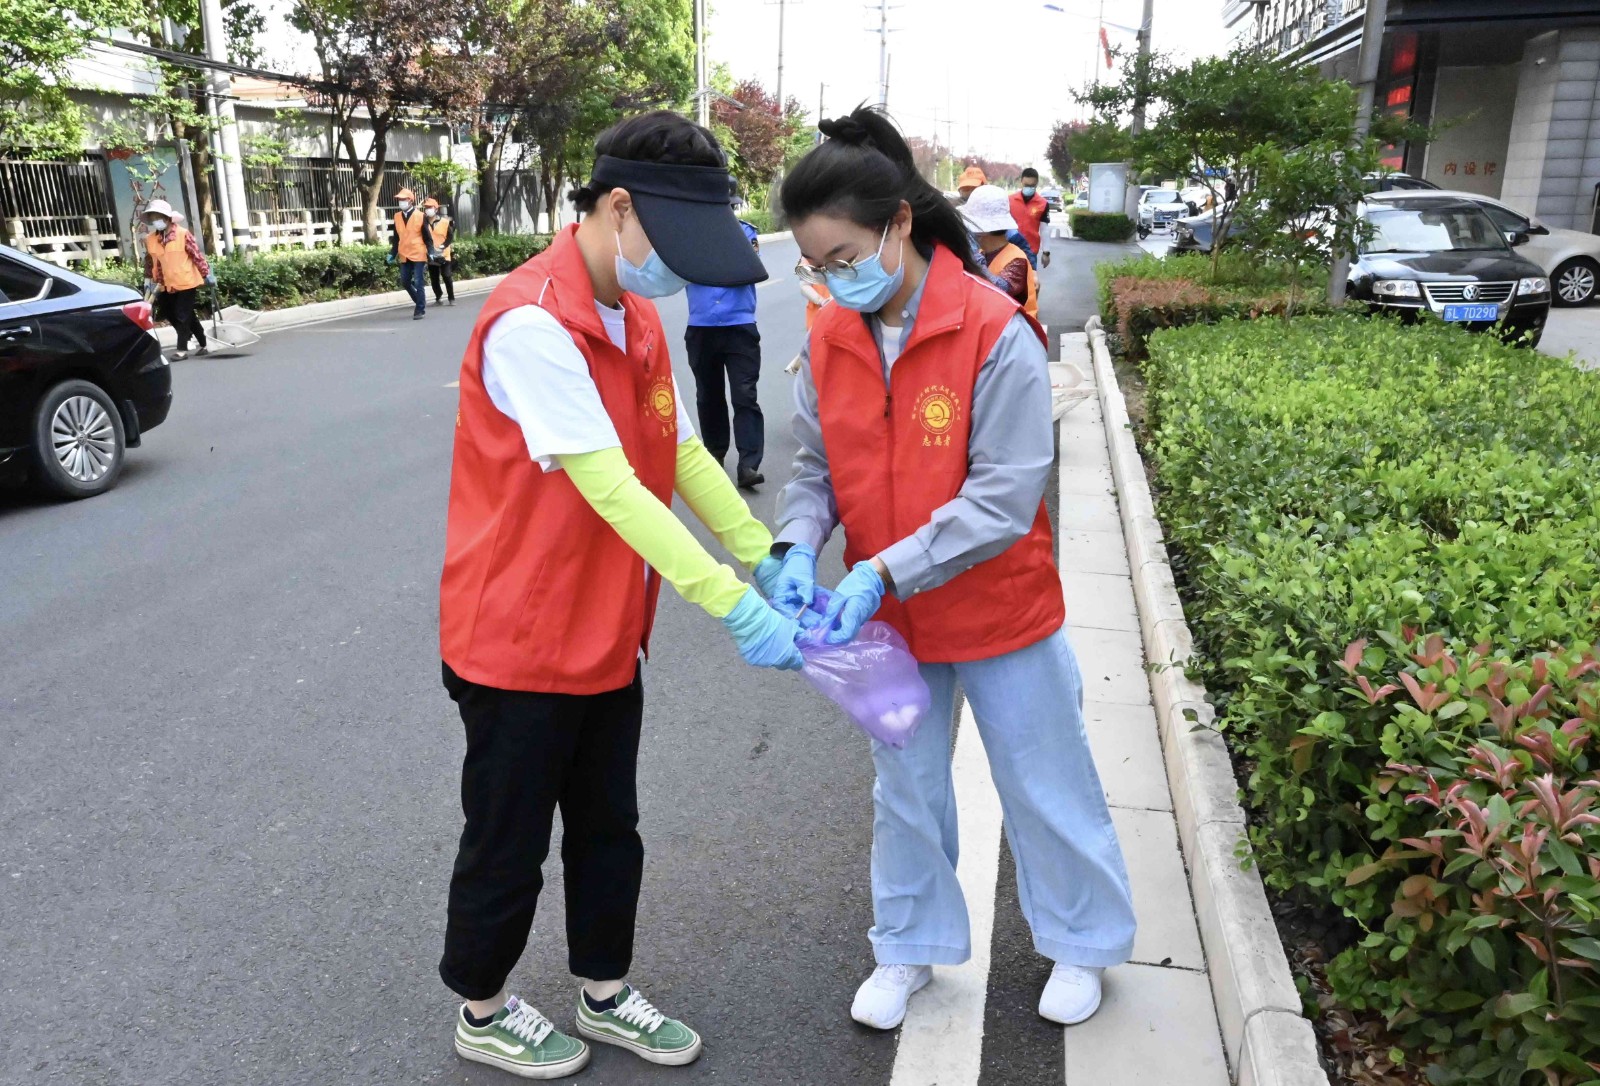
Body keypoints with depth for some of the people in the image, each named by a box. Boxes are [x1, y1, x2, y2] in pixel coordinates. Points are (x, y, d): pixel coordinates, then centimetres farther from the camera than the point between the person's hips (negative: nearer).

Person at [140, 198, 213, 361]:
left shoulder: (183, 234, -11)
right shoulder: (150, 239, 3)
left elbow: (197, 255, -9)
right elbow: (150, 262, 13)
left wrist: (207, 274, -8)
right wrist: (148, 281, 15)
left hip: (186, 282, -6)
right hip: (167, 285, 6)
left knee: (183, 315, -5)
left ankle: (182, 348, 3)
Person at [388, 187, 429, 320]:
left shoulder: (421, 216, -6)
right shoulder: (397, 217, 8)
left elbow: (427, 236, -3)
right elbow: (396, 237, 13)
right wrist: (393, 253, 9)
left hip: (418, 255, -5)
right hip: (404, 256, 5)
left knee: (419, 283, -5)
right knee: (405, 282, 10)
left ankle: (420, 310, 2)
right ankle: (421, 303, 28)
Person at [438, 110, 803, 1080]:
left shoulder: (637, 314, 4)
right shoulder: (532, 324, -25)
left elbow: (682, 453, 5)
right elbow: (612, 489, -31)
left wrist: (767, 559, -5)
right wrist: (735, 608, -31)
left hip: (608, 634, 8)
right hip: (518, 642, -8)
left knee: (608, 828, 20)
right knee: (510, 842, 13)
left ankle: (606, 997, 41)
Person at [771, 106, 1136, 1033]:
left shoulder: (995, 332, -22)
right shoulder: (833, 339, -5)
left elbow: (1004, 498, -24)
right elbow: (816, 466, 2)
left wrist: (883, 574, -30)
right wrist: (798, 549, -17)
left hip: (1002, 613, -4)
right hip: (891, 619, 5)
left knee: (1045, 787, 16)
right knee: (906, 789, 21)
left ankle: (1084, 944, 42)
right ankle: (911, 946, 43)